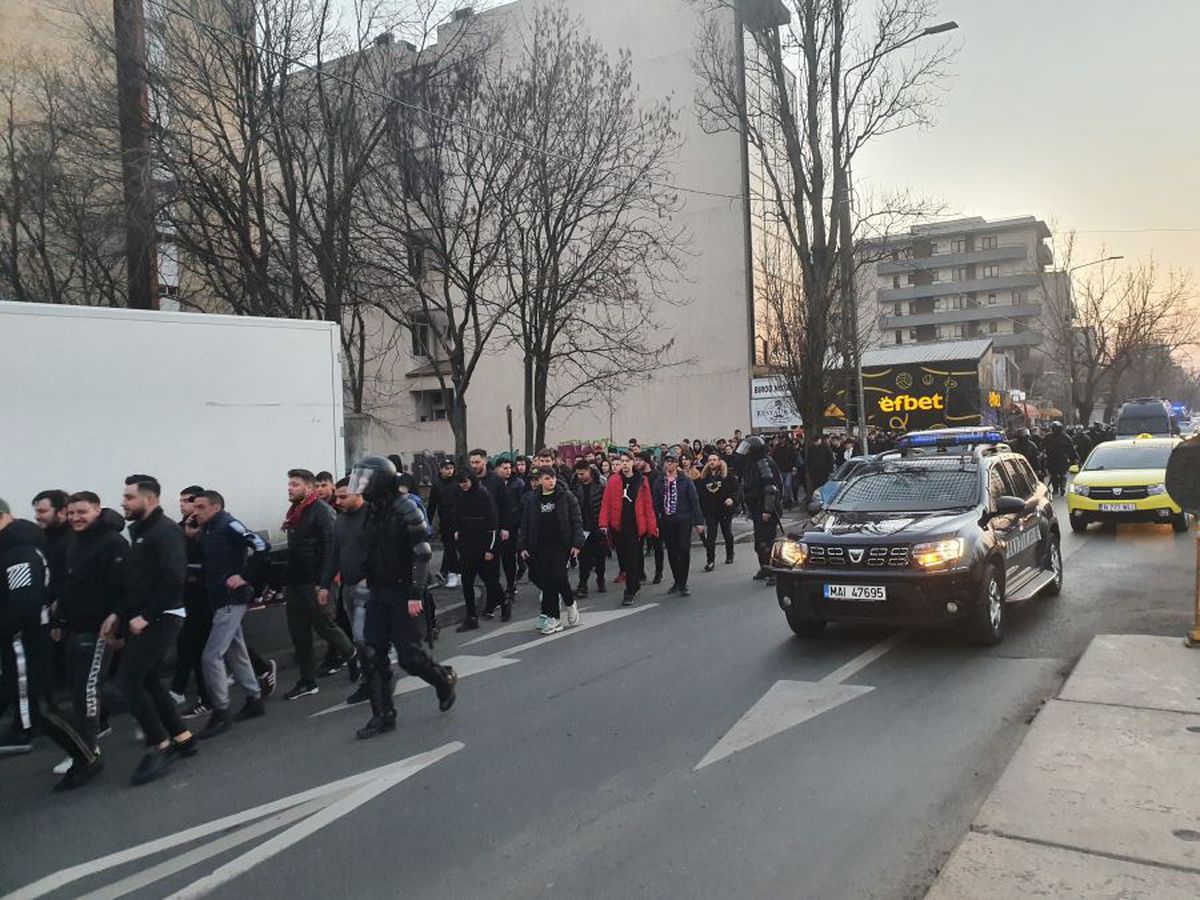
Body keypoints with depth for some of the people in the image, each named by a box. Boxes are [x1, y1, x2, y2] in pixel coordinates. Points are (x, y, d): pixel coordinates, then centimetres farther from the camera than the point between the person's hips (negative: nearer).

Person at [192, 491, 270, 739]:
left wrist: (244, 576, -20)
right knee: (235, 653, 16)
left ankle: (221, 714, 1)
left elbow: (262, 547, -23)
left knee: (211, 656, -9)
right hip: (219, 600, 10)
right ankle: (254, 700, 28)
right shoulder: (208, 532, 13)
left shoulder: (229, 526, -14)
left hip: (231, 600, -10)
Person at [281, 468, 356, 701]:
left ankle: (354, 658, 23)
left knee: (325, 626, 1)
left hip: (314, 583, -8)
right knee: (299, 634, 10)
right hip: (295, 583, 8)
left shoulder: (321, 511, -13)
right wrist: (287, 581, 20)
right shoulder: (294, 512, 14)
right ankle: (308, 682, 18)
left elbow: (329, 548, -19)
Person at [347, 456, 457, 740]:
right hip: (378, 592, 7)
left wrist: (415, 595, -21)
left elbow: (422, 554, -18)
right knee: (372, 655, 3)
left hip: (403, 593, -7)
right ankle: (383, 716, 12)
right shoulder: (372, 510, 10)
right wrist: (371, 587, 16)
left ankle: (444, 679, 26)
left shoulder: (405, 509, -14)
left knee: (408, 655, -3)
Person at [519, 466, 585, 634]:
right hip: (540, 546, 3)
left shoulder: (566, 496, -2)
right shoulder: (531, 499, 6)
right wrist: (522, 546, 3)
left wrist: (577, 543, -11)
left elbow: (576, 521, -3)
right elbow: (525, 524, 9)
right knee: (545, 579, 2)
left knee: (558, 576, -11)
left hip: (561, 545, -3)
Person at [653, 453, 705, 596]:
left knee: (684, 551, -5)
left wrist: (699, 521, -6)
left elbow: (694, 501, -3)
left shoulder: (685, 481, -2)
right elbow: (656, 503, 6)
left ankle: (683, 584, 3)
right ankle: (677, 581, 22)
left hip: (683, 521, -3)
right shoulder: (659, 482, 5)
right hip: (666, 521, 3)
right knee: (672, 552, 9)